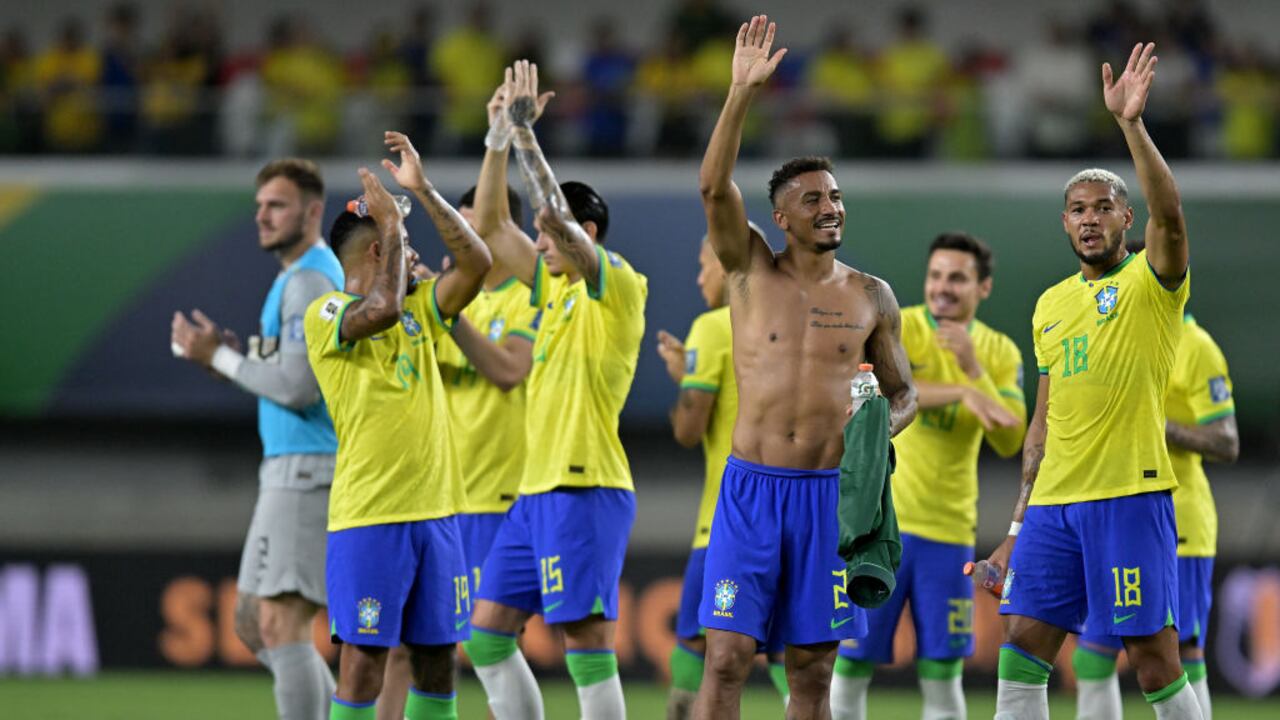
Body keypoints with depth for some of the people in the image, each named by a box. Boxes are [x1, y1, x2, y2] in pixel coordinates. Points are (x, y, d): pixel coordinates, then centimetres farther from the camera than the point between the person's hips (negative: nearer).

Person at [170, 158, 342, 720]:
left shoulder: (311, 282, -14)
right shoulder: (296, 278, 19)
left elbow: (297, 387, -21)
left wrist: (220, 358, -10)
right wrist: (228, 353, 9)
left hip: (307, 472, -11)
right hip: (288, 470, 11)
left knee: (281, 624, -12)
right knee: (251, 619, 15)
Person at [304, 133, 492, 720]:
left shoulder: (418, 310, 15)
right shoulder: (326, 316, -5)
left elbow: (477, 264, 5)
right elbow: (381, 307, -25)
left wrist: (423, 190, 1)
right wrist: (392, 223, -12)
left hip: (437, 510, 7)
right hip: (368, 515, -7)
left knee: (436, 655, 8)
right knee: (363, 656, -8)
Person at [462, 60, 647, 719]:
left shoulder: (618, 286, -7)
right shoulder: (553, 285, 17)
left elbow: (556, 213, -21)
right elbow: (489, 224, 22)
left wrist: (524, 131, -16)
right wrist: (499, 137, 14)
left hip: (586, 488, -9)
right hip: (537, 491, 9)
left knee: (585, 639, -11)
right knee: (487, 633, 8)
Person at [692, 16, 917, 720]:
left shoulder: (871, 295, 6)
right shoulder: (753, 272, 1)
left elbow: (902, 391, 14)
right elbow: (714, 185, -14)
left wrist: (882, 425, -10)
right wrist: (741, 92, -24)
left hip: (829, 494, 2)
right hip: (752, 486, -2)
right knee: (727, 656, -8)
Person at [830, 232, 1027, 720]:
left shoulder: (1000, 353, 7)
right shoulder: (896, 329, -4)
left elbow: (1010, 442, -4)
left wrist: (973, 368, -15)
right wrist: (962, 393, -32)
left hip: (948, 528, 3)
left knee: (942, 676, 4)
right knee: (850, 666, -2)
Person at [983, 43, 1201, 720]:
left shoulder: (1152, 281, 0)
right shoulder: (1051, 305, 18)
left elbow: (1169, 213, -22)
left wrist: (1132, 124, -31)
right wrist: (1019, 524, 17)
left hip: (1131, 494, -6)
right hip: (1054, 501, 6)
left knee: (1154, 656, -6)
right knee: (1022, 639, -1)